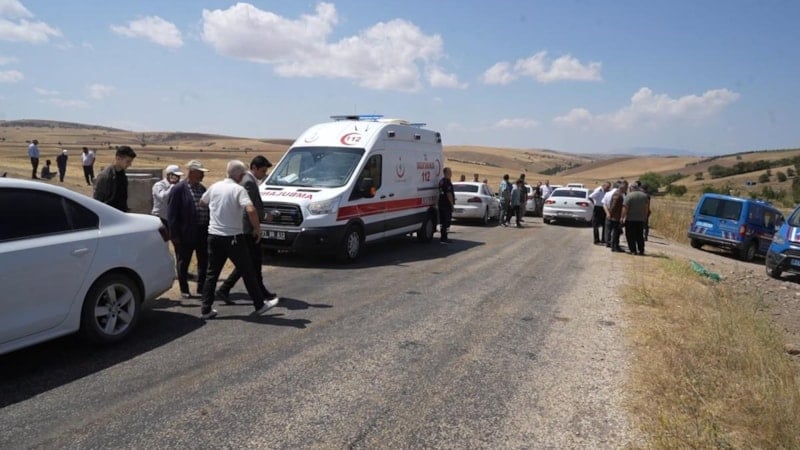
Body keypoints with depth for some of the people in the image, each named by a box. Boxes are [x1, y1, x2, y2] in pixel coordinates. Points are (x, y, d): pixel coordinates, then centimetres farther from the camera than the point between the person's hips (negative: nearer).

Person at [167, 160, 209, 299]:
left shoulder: (202, 188, 11)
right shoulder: (178, 189, -9)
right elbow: (172, 214, -11)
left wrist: (209, 229, 11)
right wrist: (175, 235, -15)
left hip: (203, 233, 6)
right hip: (186, 234, -6)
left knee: (204, 262, 10)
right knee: (183, 263, 8)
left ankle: (202, 288, 22)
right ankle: (184, 290, 20)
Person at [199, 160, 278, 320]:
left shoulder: (214, 187, 6)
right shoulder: (238, 189, -12)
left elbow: (202, 202, 24)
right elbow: (251, 210, -26)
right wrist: (257, 229, -13)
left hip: (214, 235, 5)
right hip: (233, 237, -5)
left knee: (212, 273, 12)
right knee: (247, 272, 6)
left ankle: (206, 310, 12)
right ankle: (260, 305, 15)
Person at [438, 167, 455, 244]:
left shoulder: (441, 181, 15)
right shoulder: (447, 182, -15)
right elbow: (449, 194, -20)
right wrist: (452, 204, -14)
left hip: (441, 203, 10)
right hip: (447, 204, -10)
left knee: (442, 221, 12)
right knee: (447, 221, -7)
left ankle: (443, 237, 18)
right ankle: (444, 238, -7)